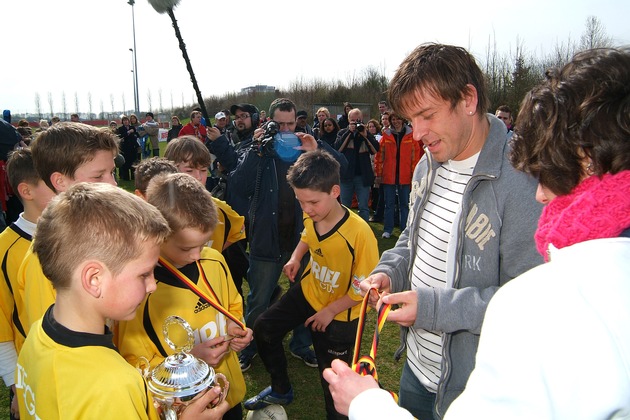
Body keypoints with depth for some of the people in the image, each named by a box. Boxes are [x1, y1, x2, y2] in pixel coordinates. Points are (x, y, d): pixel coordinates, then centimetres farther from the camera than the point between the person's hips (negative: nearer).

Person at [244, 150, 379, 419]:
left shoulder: (359, 233, -33)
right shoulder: (311, 217, -15)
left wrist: (330, 311, -18)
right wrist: (296, 257, -6)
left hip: (339, 314, -6)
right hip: (308, 292, 6)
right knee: (264, 328, 12)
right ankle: (280, 391, 35)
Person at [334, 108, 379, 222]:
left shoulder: (367, 133, 8)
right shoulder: (343, 133, 7)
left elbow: (375, 150, -6)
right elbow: (338, 148, -10)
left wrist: (365, 135, -15)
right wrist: (349, 132, -13)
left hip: (363, 176, 0)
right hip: (346, 175, 1)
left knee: (364, 207, 0)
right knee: (345, 207, 10)